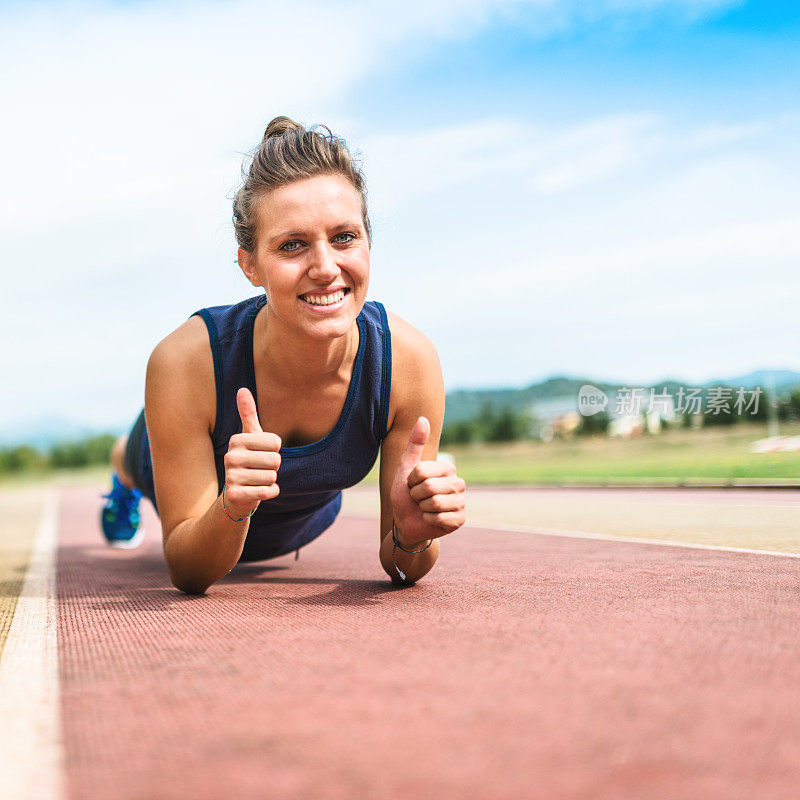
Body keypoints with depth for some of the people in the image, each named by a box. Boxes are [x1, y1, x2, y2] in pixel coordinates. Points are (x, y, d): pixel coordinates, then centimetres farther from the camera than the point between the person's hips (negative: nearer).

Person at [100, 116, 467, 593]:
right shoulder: (184, 362, -43)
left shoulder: (409, 361, -38)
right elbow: (188, 574, -34)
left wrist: (413, 535, -50)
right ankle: (124, 477, 68)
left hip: (305, 518, 2)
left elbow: (401, 567, -27)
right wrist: (231, 508, -55)